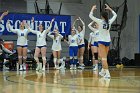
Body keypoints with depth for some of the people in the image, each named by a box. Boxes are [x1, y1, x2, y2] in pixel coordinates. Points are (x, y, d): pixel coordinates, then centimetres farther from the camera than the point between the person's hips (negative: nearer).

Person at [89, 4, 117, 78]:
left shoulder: (100, 21, -13)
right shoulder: (109, 22, -2)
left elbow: (90, 16, -6)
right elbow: (115, 15, 18)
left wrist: (93, 9, 9)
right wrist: (109, 8, 23)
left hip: (102, 41, -5)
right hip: (108, 41, 5)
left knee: (104, 58, -7)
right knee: (104, 57, 18)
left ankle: (107, 73, -17)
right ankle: (103, 71, 30)